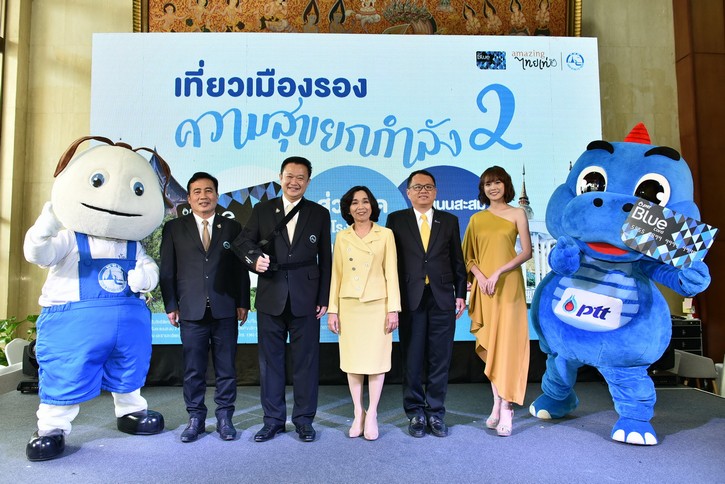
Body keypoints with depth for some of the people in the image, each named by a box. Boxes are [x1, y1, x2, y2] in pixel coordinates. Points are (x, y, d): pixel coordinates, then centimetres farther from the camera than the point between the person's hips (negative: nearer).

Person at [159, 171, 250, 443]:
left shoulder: (232, 228, 8)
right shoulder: (174, 228, 8)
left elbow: (240, 268, 6)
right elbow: (167, 270, 6)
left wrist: (243, 303, 1)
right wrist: (171, 305, 0)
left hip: (226, 311, 0)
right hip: (191, 311, 0)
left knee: (226, 367, 7)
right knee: (193, 369, 7)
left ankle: (225, 418, 20)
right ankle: (195, 418, 22)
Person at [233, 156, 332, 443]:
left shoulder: (320, 214, 6)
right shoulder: (262, 210, 8)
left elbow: (325, 259, 5)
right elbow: (243, 241, 5)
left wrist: (324, 298, 0)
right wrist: (254, 258, -18)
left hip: (305, 298, -1)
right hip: (271, 298, 1)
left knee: (306, 360, 6)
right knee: (270, 360, 9)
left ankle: (304, 420, 21)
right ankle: (273, 419, 24)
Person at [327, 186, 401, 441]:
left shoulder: (385, 235, 1)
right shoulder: (342, 237, 7)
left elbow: (391, 273, -1)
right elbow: (336, 275, 6)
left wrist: (393, 308, -7)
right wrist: (332, 310, 2)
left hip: (377, 305, -2)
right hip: (349, 306, 2)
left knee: (376, 359, 2)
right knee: (353, 359, 7)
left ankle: (371, 415, 15)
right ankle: (358, 414, 19)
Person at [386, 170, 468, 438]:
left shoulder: (449, 220, 11)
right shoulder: (396, 220, 5)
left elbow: (457, 260, 11)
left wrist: (461, 294, 6)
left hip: (442, 297, 2)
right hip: (410, 298, -1)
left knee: (440, 358, 7)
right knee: (412, 358, 5)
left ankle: (436, 411, 21)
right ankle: (415, 412, 20)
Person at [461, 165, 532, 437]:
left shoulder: (517, 214, 4)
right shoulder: (476, 219, 12)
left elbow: (527, 252, -3)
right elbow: (468, 256, 11)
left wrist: (498, 272, -13)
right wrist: (479, 276, -7)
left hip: (508, 285, -3)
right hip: (484, 288, 3)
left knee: (507, 343, -5)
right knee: (489, 345, 6)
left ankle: (506, 410, 1)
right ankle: (497, 405, 16)